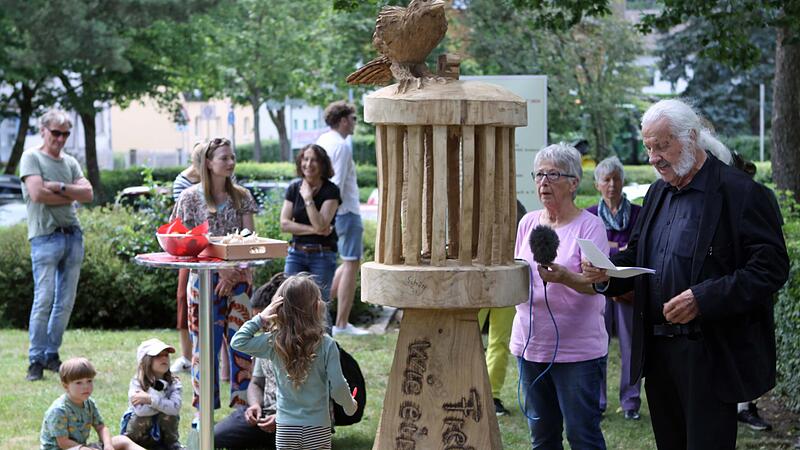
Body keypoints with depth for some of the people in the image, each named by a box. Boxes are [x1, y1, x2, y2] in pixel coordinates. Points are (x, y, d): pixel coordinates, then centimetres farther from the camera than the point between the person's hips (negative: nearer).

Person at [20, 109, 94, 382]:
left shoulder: (70, 162, 17)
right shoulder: (31, 158, 1)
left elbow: (88, 194, 5)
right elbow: (37, 193, -14)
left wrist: (60, 188, -10)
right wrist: (71, 196, -2)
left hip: (73, 235, 6)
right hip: (45, 236, -6)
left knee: (66, 301, 7)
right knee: (44, 300, -9)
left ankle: (51, 354, 16)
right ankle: (36, 360, -4)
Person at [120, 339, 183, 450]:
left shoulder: (174, 383, -11)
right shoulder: (137, 382, -18)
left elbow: (175, 407, -30)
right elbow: (140, 410, -34)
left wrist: (150, 399, -34)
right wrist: (163, 403, -24)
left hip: (160, 437, 2)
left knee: (168, 413, -27)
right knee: (143, 415, -32)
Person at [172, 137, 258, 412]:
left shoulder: (241, 197, 8)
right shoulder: (191, 197, -1)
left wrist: (233, 272, -12)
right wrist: (219, 267, -12)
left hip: (238, 278, 3)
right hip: (204, 278, -2)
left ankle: (244, 407, 7)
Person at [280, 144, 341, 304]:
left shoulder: (331, 191, -6)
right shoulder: (294, 189, 6)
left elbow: (320, 225, -15)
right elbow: (284, 224, -1)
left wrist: (308, 198, -15)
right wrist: (313, 230, -12)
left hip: (322, 255, -3)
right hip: (296, 253, 3)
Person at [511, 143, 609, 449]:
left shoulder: (589, 225, -6)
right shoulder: (528, 222, 10)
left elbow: (596, 283, -18)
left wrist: (564, 277, -37)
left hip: (577, 349, -5)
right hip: (530, 344, 6)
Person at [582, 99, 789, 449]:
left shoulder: (740, 193, -11)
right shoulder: (658, 193, 15)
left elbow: (771, 267, -16)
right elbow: (637, 254, 21)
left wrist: (703, 299, -24)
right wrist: (606, 271, -2)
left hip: (710, 355, -7)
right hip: (658, 352, 8)